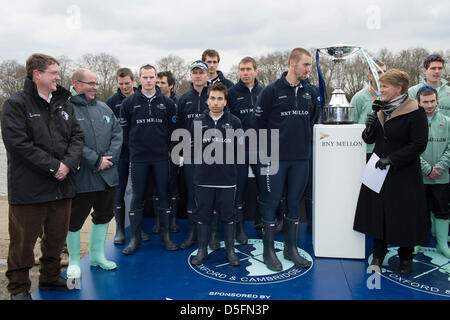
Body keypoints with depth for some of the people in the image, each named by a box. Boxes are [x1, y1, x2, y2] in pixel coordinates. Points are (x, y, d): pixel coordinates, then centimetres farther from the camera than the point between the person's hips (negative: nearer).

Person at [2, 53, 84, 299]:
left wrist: (68, 164, -9)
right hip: (29, 187, -6)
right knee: (23, 241, 5)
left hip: (62, 185, 6)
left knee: (57, 237, 17)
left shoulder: (63, 104, 12)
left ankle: (51, 277, 35)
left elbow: (77, 136, 8)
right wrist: (53, 167, -17)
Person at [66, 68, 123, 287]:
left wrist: (109, 157, -7)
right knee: (75, 220, 5)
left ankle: (97, 255, 35)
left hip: (107, 175, 7)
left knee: (104, 215, 17)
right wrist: (96, 160, -18)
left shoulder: (104, 108, 11)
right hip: (81, 177, -6)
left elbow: (117, 133, 7)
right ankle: (74, 262, 25)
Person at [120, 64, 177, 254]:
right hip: (138, 158, 0)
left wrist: (167, 148, 4)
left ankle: (165, 235, 17)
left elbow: (173, 129, 8)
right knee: (137, 197, 5)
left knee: (164, 195, 5)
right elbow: (124, 129, 8)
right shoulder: (129, 102, 3)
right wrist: (134, 147, 6)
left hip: (161, 157, 1)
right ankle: (135, 237, 15)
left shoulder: (167, 103, 4)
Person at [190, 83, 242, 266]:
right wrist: (202, 162, 5)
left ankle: (230, 250, 21)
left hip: (227, 179, -1)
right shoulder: (198, 122, 6)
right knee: (203, 215, 9)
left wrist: (229, 163, 3)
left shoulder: (234, 122, 2)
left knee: (228, 215, 7)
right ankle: (202, 250, 23)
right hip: (203, 178, 1)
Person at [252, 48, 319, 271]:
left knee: (294, 202, 12)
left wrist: (305, 142, 12)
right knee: (271, 202, 2)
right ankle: (268, 251, 14)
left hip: (301, 158, 5)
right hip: (276, 157, -5)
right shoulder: (272, 91, -6)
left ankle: (291, 248, 25)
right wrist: (265, 153, -6)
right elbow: (259, 124, -5)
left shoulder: (310, 92, 9)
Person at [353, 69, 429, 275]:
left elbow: (418, 145, -16)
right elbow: (370, 140, 13)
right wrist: (369, 127, -8)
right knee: (377, 211, 9)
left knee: (404, 215, 5)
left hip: (404, 173, -6)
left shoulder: (415, 113, -11)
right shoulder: (381, 110, 8)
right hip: (378, 171, 6)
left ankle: (405, 258, 25)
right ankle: (378, 254, 24)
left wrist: (391, 159, -20)